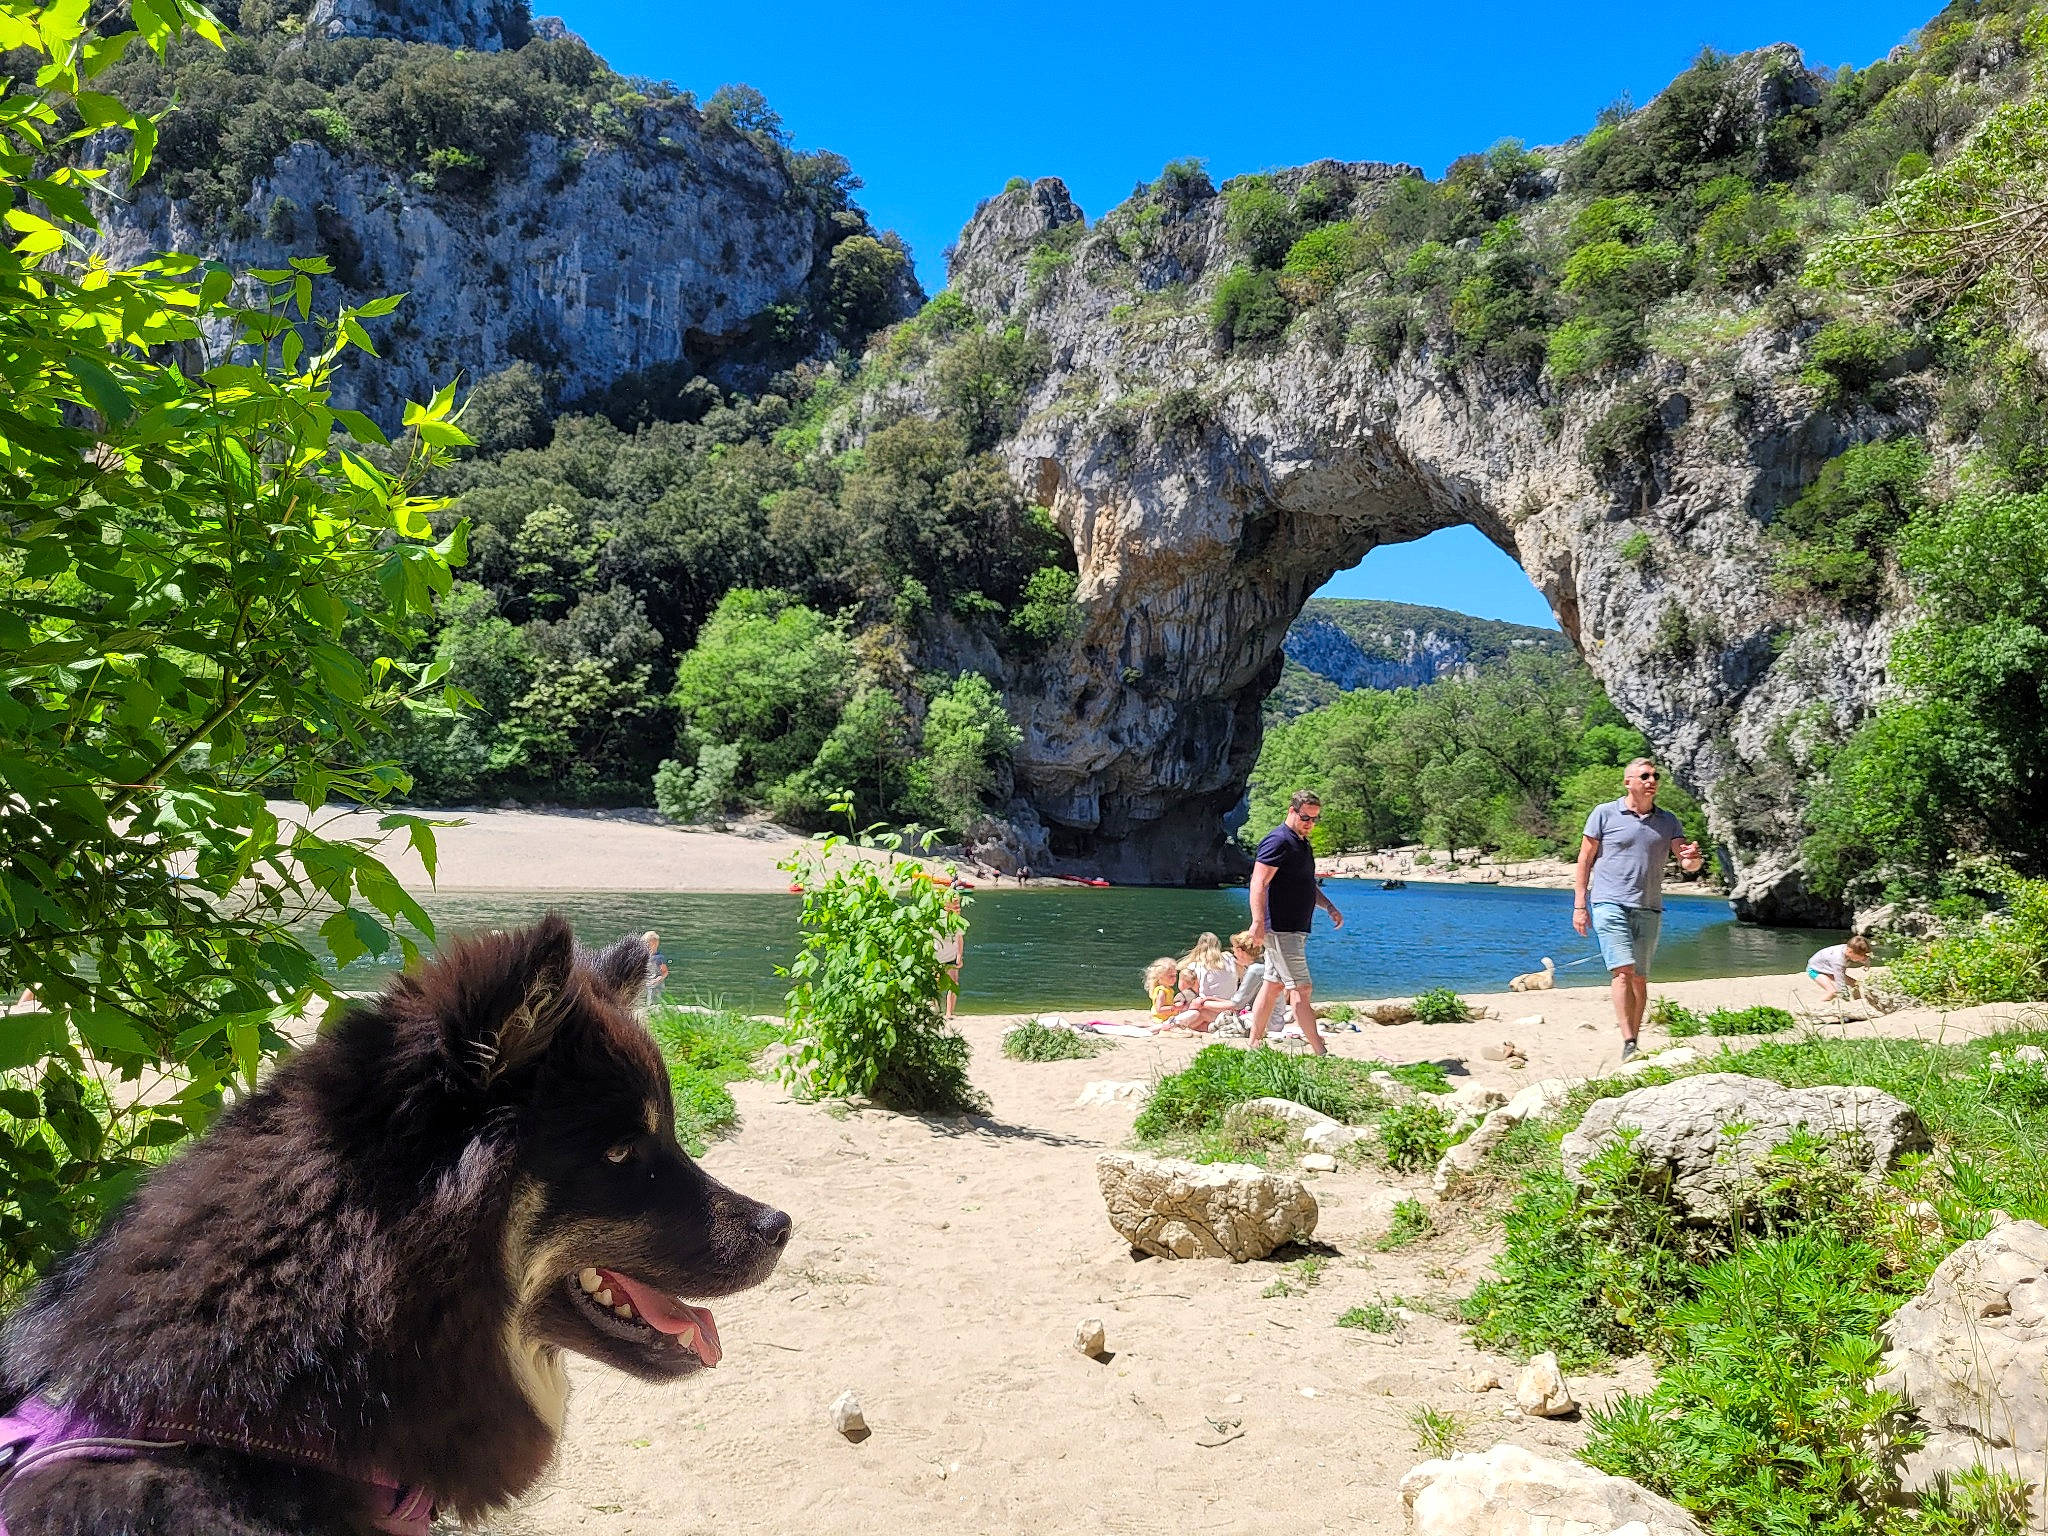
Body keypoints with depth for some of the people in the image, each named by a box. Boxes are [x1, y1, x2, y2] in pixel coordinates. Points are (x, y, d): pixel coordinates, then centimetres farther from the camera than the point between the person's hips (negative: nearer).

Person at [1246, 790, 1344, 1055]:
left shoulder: (1302, 843, 18)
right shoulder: (1279, 841, -13)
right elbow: (1259, 883, -21)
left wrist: (1329, 907, 18)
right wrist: (1258, 922, -30)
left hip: (1295, 929, 10)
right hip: (1281, 929, -10)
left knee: (1273, 986, 12)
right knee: (1301, 989, -9)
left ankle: (1254, 1045, 17)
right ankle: (1321, 1053, -8)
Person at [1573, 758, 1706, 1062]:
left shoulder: (1667, 821, 11)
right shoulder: (1605, 814, 1)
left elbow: (1686, 864, 4)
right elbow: (1585, 860, 3)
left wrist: (1693, 858, -21)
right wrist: (1579, 906, -2)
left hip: (1649, 909, 4)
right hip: (1611, 904, -4)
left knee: (1640, 979, 7)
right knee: (1624, 971, -17)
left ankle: (1633, 1043, 15)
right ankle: (1628, 1045, -21)